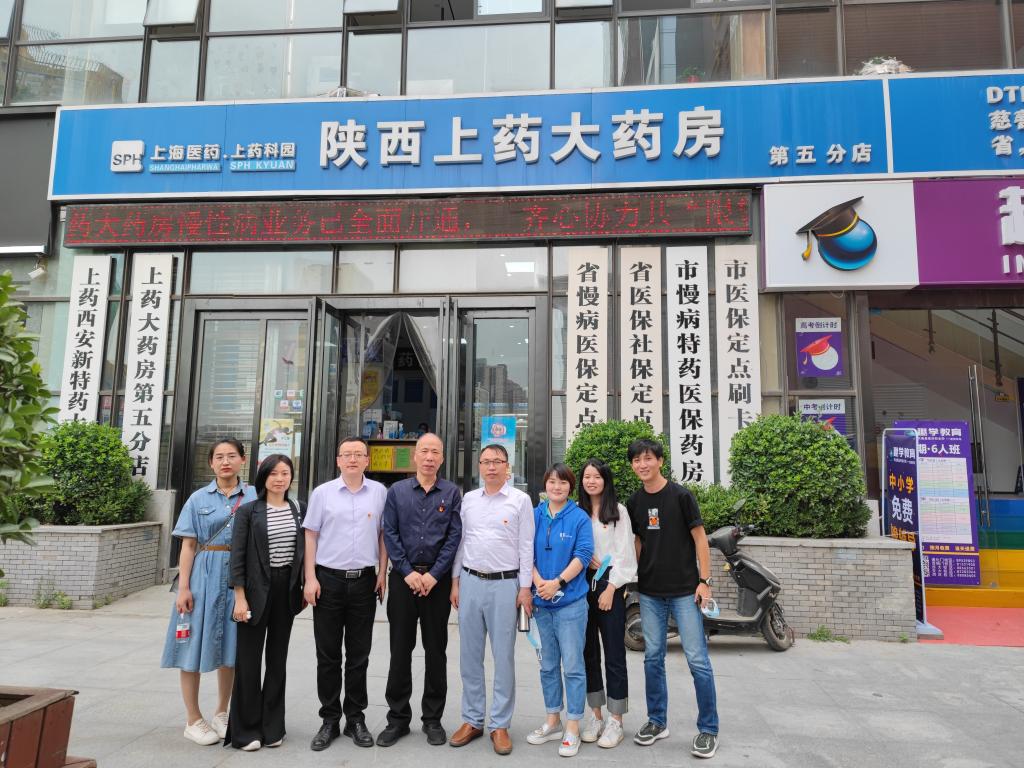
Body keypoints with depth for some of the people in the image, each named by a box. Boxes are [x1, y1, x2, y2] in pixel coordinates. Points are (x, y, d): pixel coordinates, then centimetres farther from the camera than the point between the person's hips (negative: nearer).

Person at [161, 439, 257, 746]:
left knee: (231, 644, 10)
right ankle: (193, 720, 17)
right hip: (205, 574, -1)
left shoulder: (254, 497, 4)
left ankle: (221, 713, 27)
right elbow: (188, 546, 2)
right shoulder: (199, 499, 4)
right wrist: (183, 587, -5)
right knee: (195, 643, 3)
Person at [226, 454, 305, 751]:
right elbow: (238, 556, -7)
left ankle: (272, 726, 24)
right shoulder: (248, 511, -5)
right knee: (249, 659, 4)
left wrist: (304, 586, 6)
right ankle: (246, 729, 17)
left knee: (278, 658, 12)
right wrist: (240, 597, -12)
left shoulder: (298, 510, 5)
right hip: (257, 589, -3)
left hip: (287, 589, 4)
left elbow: (302, 551, 10)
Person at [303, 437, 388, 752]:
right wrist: (310, 578, -4)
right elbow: (311, 536, 2)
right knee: (328, 654, 7)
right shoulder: (322, 493, 1)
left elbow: (384, 534, 8)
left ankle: (355, 718, 22)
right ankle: (329, 719, 21)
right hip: (328, 579, 0)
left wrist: (382, 574, 2)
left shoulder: (379, 492, 3)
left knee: (359, 654, 9)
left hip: (364, 580, 1)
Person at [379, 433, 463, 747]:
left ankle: (433, 719, 19)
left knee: (436, 650, 7)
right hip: (404, 577, 1)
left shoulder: (452, 493, 2)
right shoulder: (397, 491, 5)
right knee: (400, 648, 6)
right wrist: (408, 572, -9)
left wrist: (433, 574, -10)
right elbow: (390, 534, 0)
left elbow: (454, 536, -3)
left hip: (437, 579, 0)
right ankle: (398, 718, 19)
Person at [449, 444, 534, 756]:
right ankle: (472, 720, 24)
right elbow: (460, 541, 12)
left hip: (505, 584, -3)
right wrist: (455, 581, 9)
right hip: (470, 582, 4)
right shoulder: (468, 499, 9)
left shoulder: (520, 500, -2)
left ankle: (500, 725, 16)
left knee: (503, 657, 4)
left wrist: (525, 587, -6)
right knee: (470, 656, 11)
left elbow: (526, 546, -3)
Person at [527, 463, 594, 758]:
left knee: (572, 666, 0)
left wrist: (558, 582, -19)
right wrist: (538, 582, -12)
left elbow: (582, 555, -10)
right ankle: (553, 721, 28)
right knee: (548, 665, 14)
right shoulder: (534, 516, 6)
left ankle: (572, 729, 10)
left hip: (571, 602, -4)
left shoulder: (580, 518, -4)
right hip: (541, 601, 4)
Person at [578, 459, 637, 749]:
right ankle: (595, 716, 21)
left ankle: (615, 721, 10)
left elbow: (624, 554, -4)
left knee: (614, 654, 0)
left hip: (609, 586, -3)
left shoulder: (618, 511, 0)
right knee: (588, 652, 9)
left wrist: (610, 589, -10)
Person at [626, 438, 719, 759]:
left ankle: (708, 729, 11)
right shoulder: (634, 502, 7)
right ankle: (657, 721, 25)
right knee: (653, 658, 11)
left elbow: (699, 538, -6)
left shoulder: (680, 495, -7)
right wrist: (634, 578, 8)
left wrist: (704, 581, -10)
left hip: (684, 591, -4)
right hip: (650, 593, 5)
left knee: (697, 660, -2)